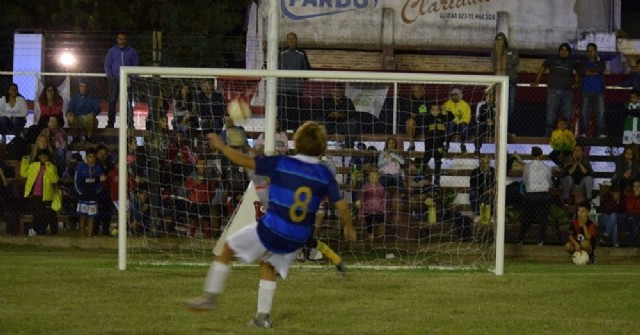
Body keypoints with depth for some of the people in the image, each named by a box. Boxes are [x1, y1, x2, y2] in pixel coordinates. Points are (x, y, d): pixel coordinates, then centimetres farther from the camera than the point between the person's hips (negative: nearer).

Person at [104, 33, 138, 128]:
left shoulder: (131, 51, 8)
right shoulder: (112, 51, 9)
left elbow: (135, 65, 13)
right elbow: (107, 64, 12)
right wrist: (109, 75, -3)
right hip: (115, 79, 0)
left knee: (128, 102, -3)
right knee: (112, 101, -4)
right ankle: (111, 122, -1)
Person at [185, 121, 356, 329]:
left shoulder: (281, 164, -11)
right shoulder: (324, 175, -4)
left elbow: (245, 161, -8)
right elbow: (341, 205, -2)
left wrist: (221, 146, 6)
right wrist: (349, 228, 16)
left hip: (271, 230, -4)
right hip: (297, 239, 4)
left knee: (227, 249, 16)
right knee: (268, 267, 27)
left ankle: (210, 297, 16)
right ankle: (263, 316, 22)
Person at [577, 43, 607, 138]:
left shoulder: (600, 62, 15)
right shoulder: (583, 62, 15)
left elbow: (601, 69, -7)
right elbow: (579, 70, -5)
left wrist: (588, 70, -4)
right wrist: (593, 72, -9)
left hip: (599, 91, 0)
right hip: (586, 91, 0)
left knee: (600, 112, -9)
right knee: (585, 112, -7)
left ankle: (601, 133, -12)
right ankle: (584, 132, -7)